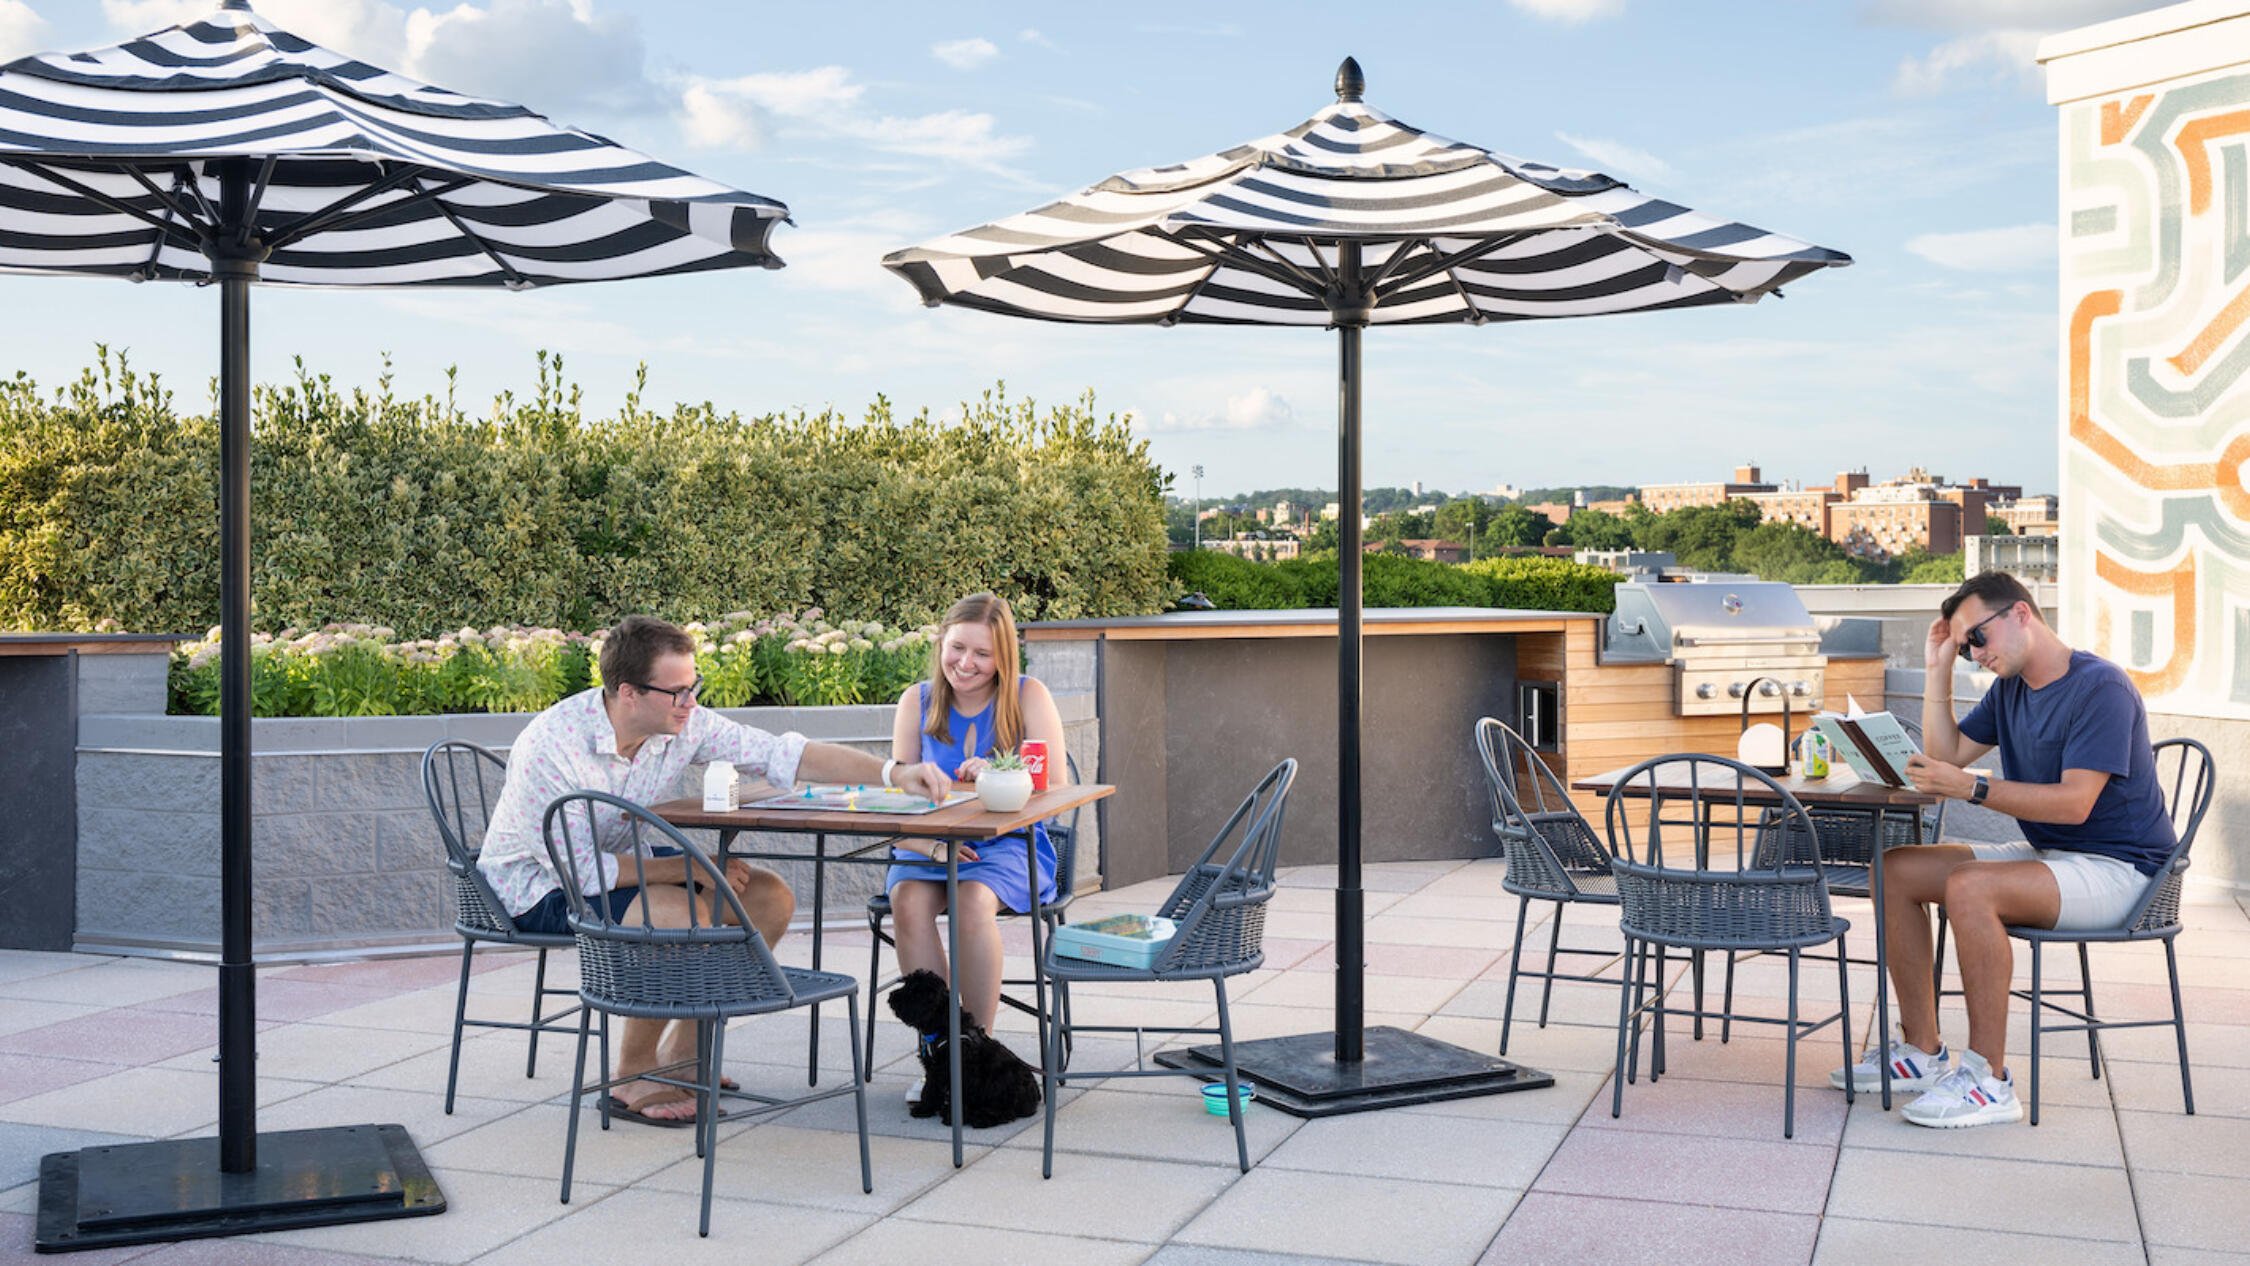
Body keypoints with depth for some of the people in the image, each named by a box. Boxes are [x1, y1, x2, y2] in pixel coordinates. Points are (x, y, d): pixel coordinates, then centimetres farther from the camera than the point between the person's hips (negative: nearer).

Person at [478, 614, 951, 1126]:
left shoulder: (683, 724, -14)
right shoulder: (550, 747, -30)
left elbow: (785, 754, -13)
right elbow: (579, 871, -29)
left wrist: (894, 773, -23)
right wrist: (688, 868, -25)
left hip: (618, 864, 8)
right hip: (537, 887, -7)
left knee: (770, 897, -5)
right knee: (686, 915, -32)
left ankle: (680, 1054, 6)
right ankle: (632, 1078, -12)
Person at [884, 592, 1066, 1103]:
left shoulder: (1029, 697, 0)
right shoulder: (917, 701, 7)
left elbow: (1055, 791, -7)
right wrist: (929, 843, -19)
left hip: (1009, 846, -2)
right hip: (928, 846, 2)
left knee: (974, 903, -33)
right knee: (909, 902, -30)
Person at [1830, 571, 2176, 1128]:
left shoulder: (2100, 687, -17)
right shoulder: (2010, 689, 11)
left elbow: (2074, 803, -26)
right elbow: (1946, 755, 10)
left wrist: (1972, 787, -31)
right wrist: (1938, 669, 5)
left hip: (2114, 868, -9)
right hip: (2045, 854, 9)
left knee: (1970, 887, -33)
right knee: (1896, 870, 0)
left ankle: (1989, 1077, -26)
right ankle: (1923, 1052, 1)